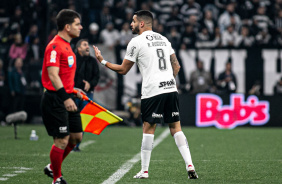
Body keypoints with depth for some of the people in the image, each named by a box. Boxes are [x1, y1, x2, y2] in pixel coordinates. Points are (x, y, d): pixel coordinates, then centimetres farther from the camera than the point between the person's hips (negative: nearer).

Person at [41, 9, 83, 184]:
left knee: (76, 136, 11)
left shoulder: (66, 45, 16)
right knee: (62, 140, -8)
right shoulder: (55, 46, -15)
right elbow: (52, 75, -24)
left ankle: (52, 168, 26)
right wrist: (65, 98, -31)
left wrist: (73, 91, 24)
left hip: (66, 99, 10)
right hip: (55, 100, -10)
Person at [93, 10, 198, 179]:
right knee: (176, 128, 8)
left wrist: (103, 61, 15)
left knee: (148, 129, 2)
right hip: (171, 89, 6)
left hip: (152, 91, -5)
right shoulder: (163, 39, 18)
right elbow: (176, 66, 20)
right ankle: (190, 166, -3)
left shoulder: (137, 42, -2)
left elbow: (123, 70, 4)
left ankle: (144, 171, 5)